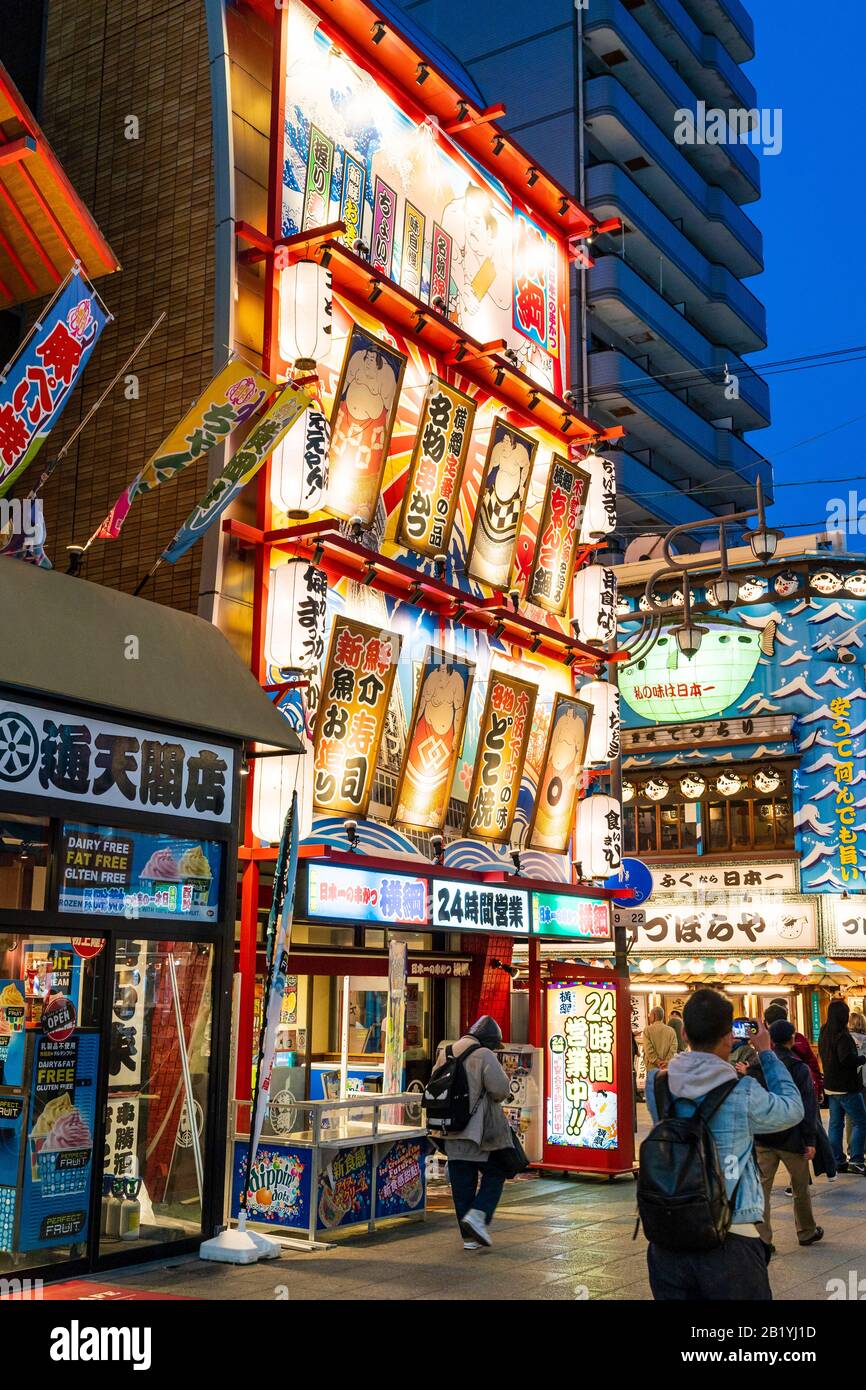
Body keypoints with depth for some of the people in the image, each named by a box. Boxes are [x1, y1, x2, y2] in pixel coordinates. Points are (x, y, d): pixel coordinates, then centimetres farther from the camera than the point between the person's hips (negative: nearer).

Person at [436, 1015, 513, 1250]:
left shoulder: (445, 1053, 8)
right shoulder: (484, 1056, -12)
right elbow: (501, 1089, -19)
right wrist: (496, 1097, 3)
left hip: (452, 1132, 6)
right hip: (481, 1129, -6)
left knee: (462, 1183, 10)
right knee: (494, 1174, 11)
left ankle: (469, 1237, 12)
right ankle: (478, 1214, -8)